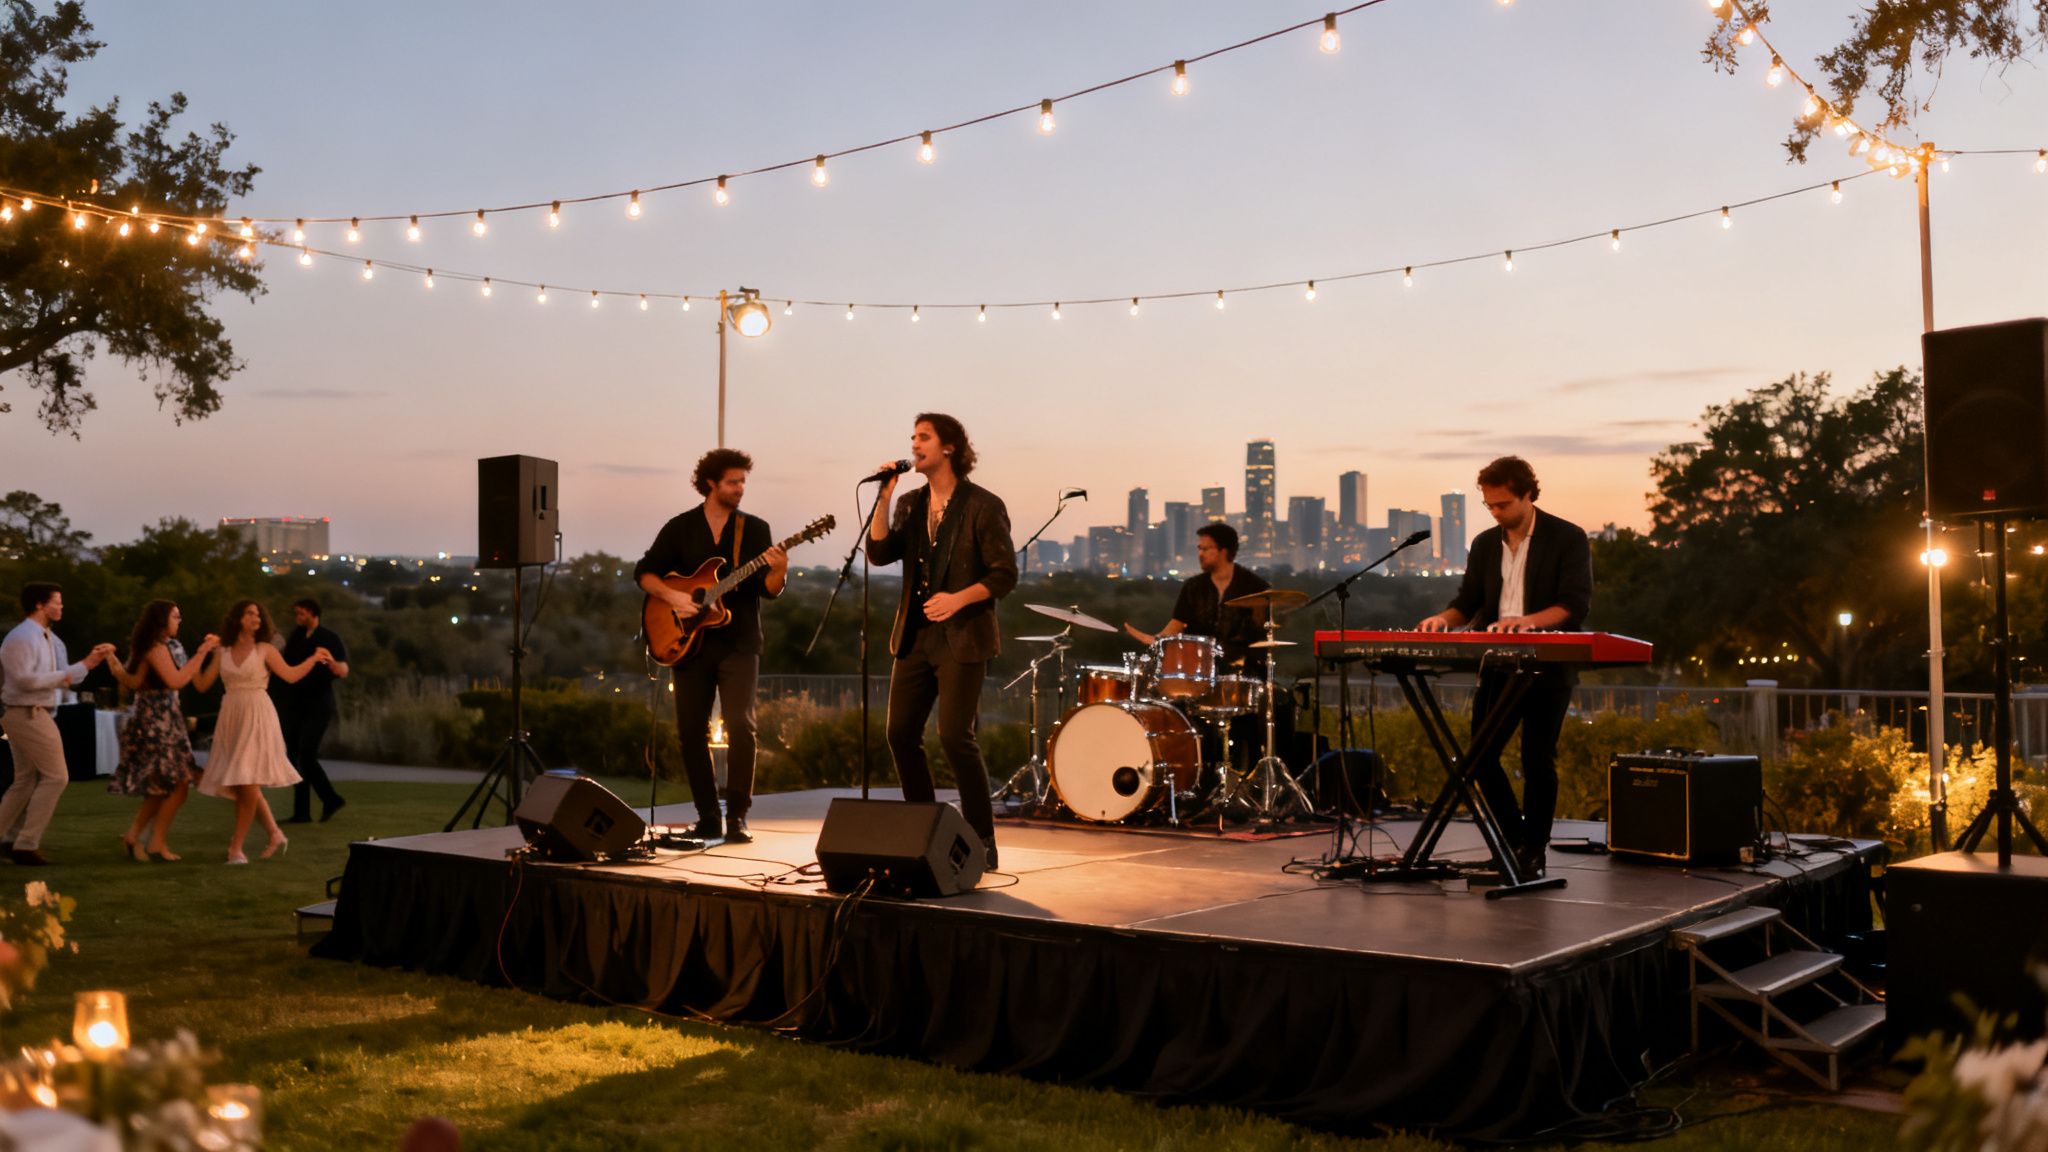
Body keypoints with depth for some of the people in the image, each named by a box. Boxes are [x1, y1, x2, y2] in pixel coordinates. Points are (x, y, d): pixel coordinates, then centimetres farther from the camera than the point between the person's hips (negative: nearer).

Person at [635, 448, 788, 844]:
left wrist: (779, 571, -23)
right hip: (690, 641, 2)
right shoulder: (680, 527, 6)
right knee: (691, 731, 3)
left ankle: (737, 818, -8)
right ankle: (708, 818, 15)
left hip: (739, 643, -2)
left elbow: (769, 590, -2)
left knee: (740, 726, -14)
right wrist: (670, 596, -12)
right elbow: (644, 572, 6)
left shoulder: (756, 529, 4)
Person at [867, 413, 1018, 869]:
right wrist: (884, 496, -8)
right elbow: (880, 553, -2)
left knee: (955, 736, -11)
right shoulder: (910, 504, 11)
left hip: (961, 638, -6)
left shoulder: (983, 505, -6)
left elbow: (1004, 575, -9)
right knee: (901, 733, 6)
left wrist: (959, 599, -21)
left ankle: (982, 840, 1)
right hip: (915, 636, 7)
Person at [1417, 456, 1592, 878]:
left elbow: (1576, 604, -14)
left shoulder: (1568, 539, -5)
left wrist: (1528, 621, -30)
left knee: (1538, 760, -3)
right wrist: (1444, 618, -9)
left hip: (1548, 666, -5)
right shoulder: (1485, 544, 12)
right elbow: (1468, 601, 14)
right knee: (1479, 755, 2)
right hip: (1499, 665, 5)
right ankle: (1515, 839, 19)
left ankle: (1533, 854, 9)